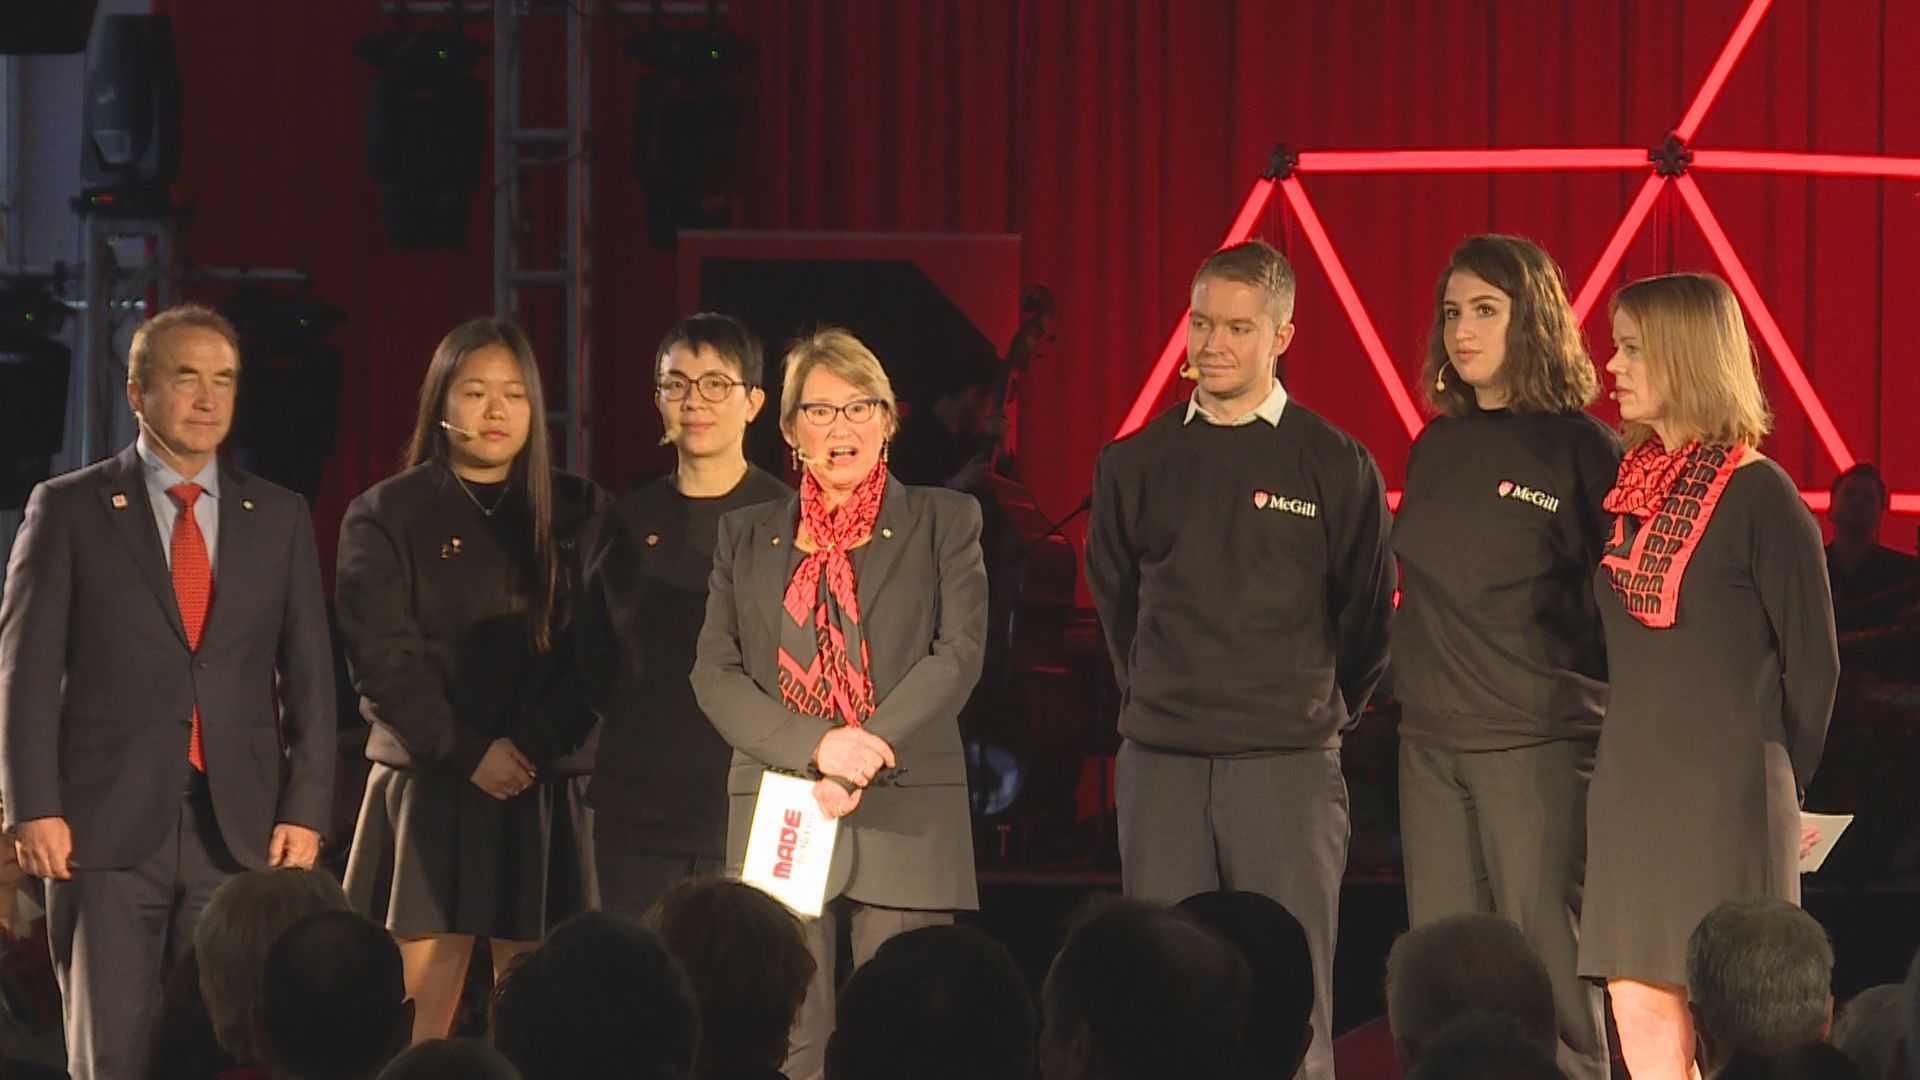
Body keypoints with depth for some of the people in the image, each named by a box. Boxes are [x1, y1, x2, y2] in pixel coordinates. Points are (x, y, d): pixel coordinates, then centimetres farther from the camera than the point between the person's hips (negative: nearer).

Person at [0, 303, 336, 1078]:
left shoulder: (280, 519, 12)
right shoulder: (68, 511, 4)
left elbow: (310, 675, 11)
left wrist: (304, 811, 1)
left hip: (242, 831, 2)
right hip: (107, 829, -2)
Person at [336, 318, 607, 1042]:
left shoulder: (577, 514, 11)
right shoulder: (386, 515, 7)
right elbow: (384, 657, -2)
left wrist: (528, 746, -11)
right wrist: (470, 754, -11)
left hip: (546, 793, 1)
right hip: (426, 789, -1)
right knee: (421, 1016, -6)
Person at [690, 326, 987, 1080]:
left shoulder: (942, 522, 11)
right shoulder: (748, 537, 17)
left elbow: (959, 652, 0)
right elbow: (714, 673, 6)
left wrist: (865, 761, -12)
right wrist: (817, 747, -11)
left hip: (906, 817, -2)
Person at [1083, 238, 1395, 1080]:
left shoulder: (1335, 465, 0)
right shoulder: (1136, 465, 8)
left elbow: (1368, 614, 8)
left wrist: (1318, 712, 10)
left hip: (1288, 765, -3)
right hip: (1160, 763, 3)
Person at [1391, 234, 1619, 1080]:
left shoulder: (1579, 448, -4)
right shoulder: (1436, 449, 14)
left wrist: (1574, 673, -8)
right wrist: (1419, 673, 15)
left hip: (1539, 740, -6)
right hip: (1431, 738, 6)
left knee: (1548, 972, -7)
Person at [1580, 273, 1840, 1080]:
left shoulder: (1758, 494, -8)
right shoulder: (1632, 485, 12)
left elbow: (1812, 660, -5)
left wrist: (1772, 777, 2)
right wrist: (1631, 752, 12)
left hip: (1725, 792, -7)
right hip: (1632, 785, 7)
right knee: (1638, 1006, 4)